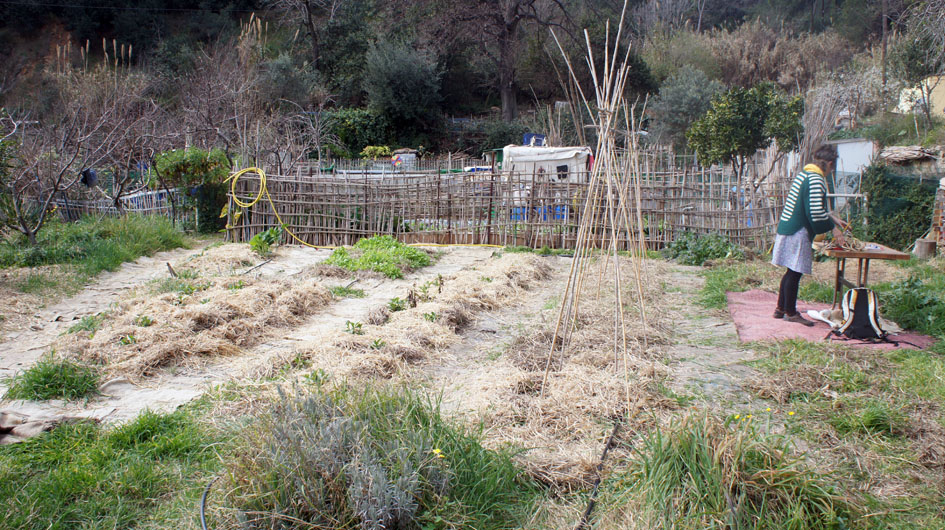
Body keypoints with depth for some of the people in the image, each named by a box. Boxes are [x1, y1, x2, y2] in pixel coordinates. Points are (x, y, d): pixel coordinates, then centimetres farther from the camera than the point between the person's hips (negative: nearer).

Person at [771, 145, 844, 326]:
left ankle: (781, 308, 23)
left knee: (792, 272, 16)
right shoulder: (816, 181, -16)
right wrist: (832, 227, -7)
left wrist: (830, 219, 29)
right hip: (797, 233, -10)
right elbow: (816, 213, -21)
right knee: (795, 272, -1)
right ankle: (790, 312, 8)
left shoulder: (804, 174, 14)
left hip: (787, 228, 10)